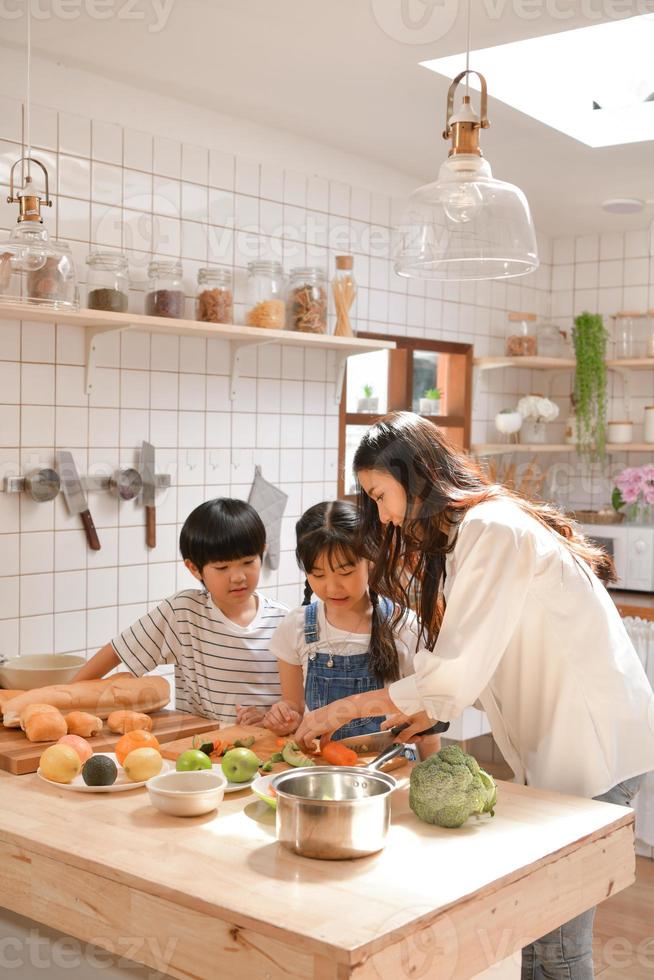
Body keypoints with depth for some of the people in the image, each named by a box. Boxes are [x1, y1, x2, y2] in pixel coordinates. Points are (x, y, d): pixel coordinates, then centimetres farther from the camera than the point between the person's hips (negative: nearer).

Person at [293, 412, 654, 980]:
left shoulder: (493, 529, -18)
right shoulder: (468, 532, 14)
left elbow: (458, 671, -21)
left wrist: (345, 709, -13)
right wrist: (431, 711, 5)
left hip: (595, 740, -9)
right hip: (561, 737, 9)